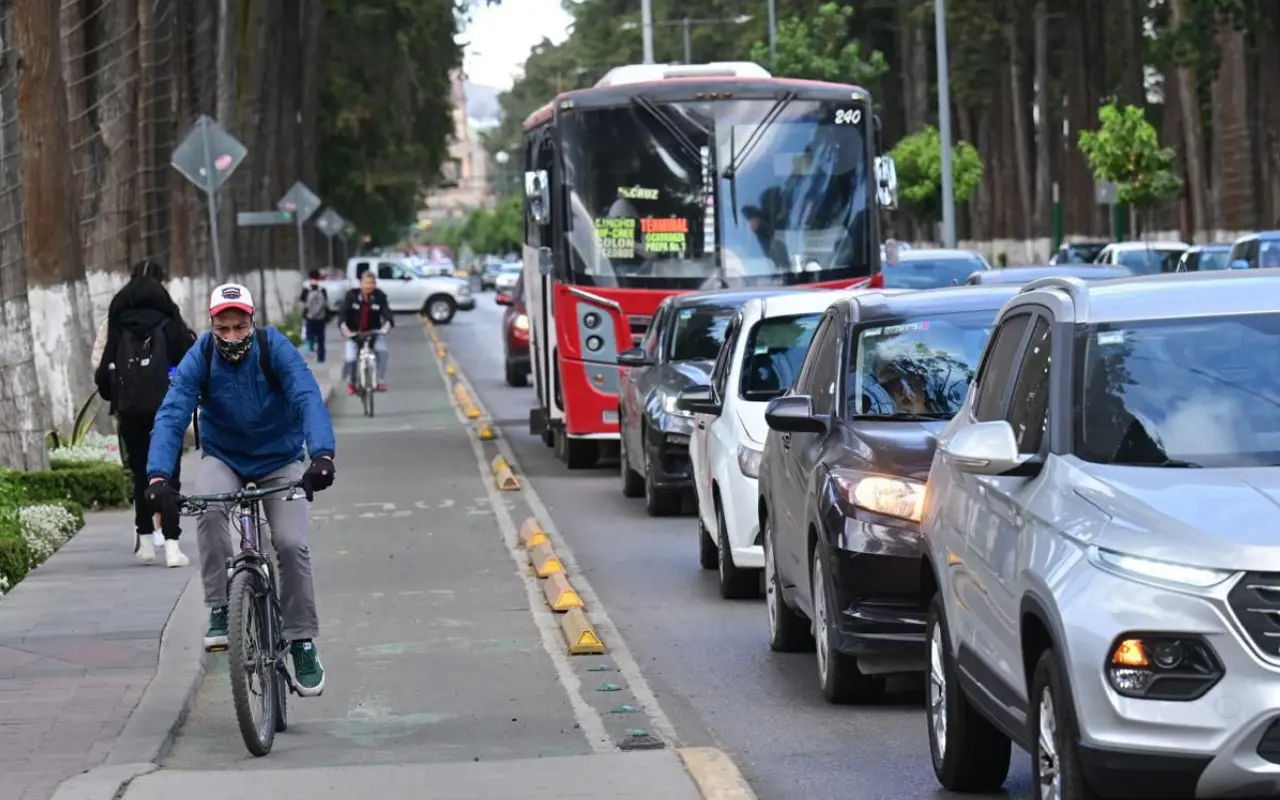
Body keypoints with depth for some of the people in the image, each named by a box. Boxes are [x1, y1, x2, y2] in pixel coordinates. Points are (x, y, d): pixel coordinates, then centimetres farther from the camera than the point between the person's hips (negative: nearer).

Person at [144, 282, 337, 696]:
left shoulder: (276, 349, -23)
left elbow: (308, 399, -35)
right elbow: (172, 415, -28)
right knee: (209, 509, -32)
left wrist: (322, 455, -53)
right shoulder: (199, 359, -19)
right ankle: (220, 611, -21)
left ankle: (303, 642, -1)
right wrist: (158, 476, -44)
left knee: (292, 543, -18)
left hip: (280, 459, -1)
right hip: (224, 457, 1)